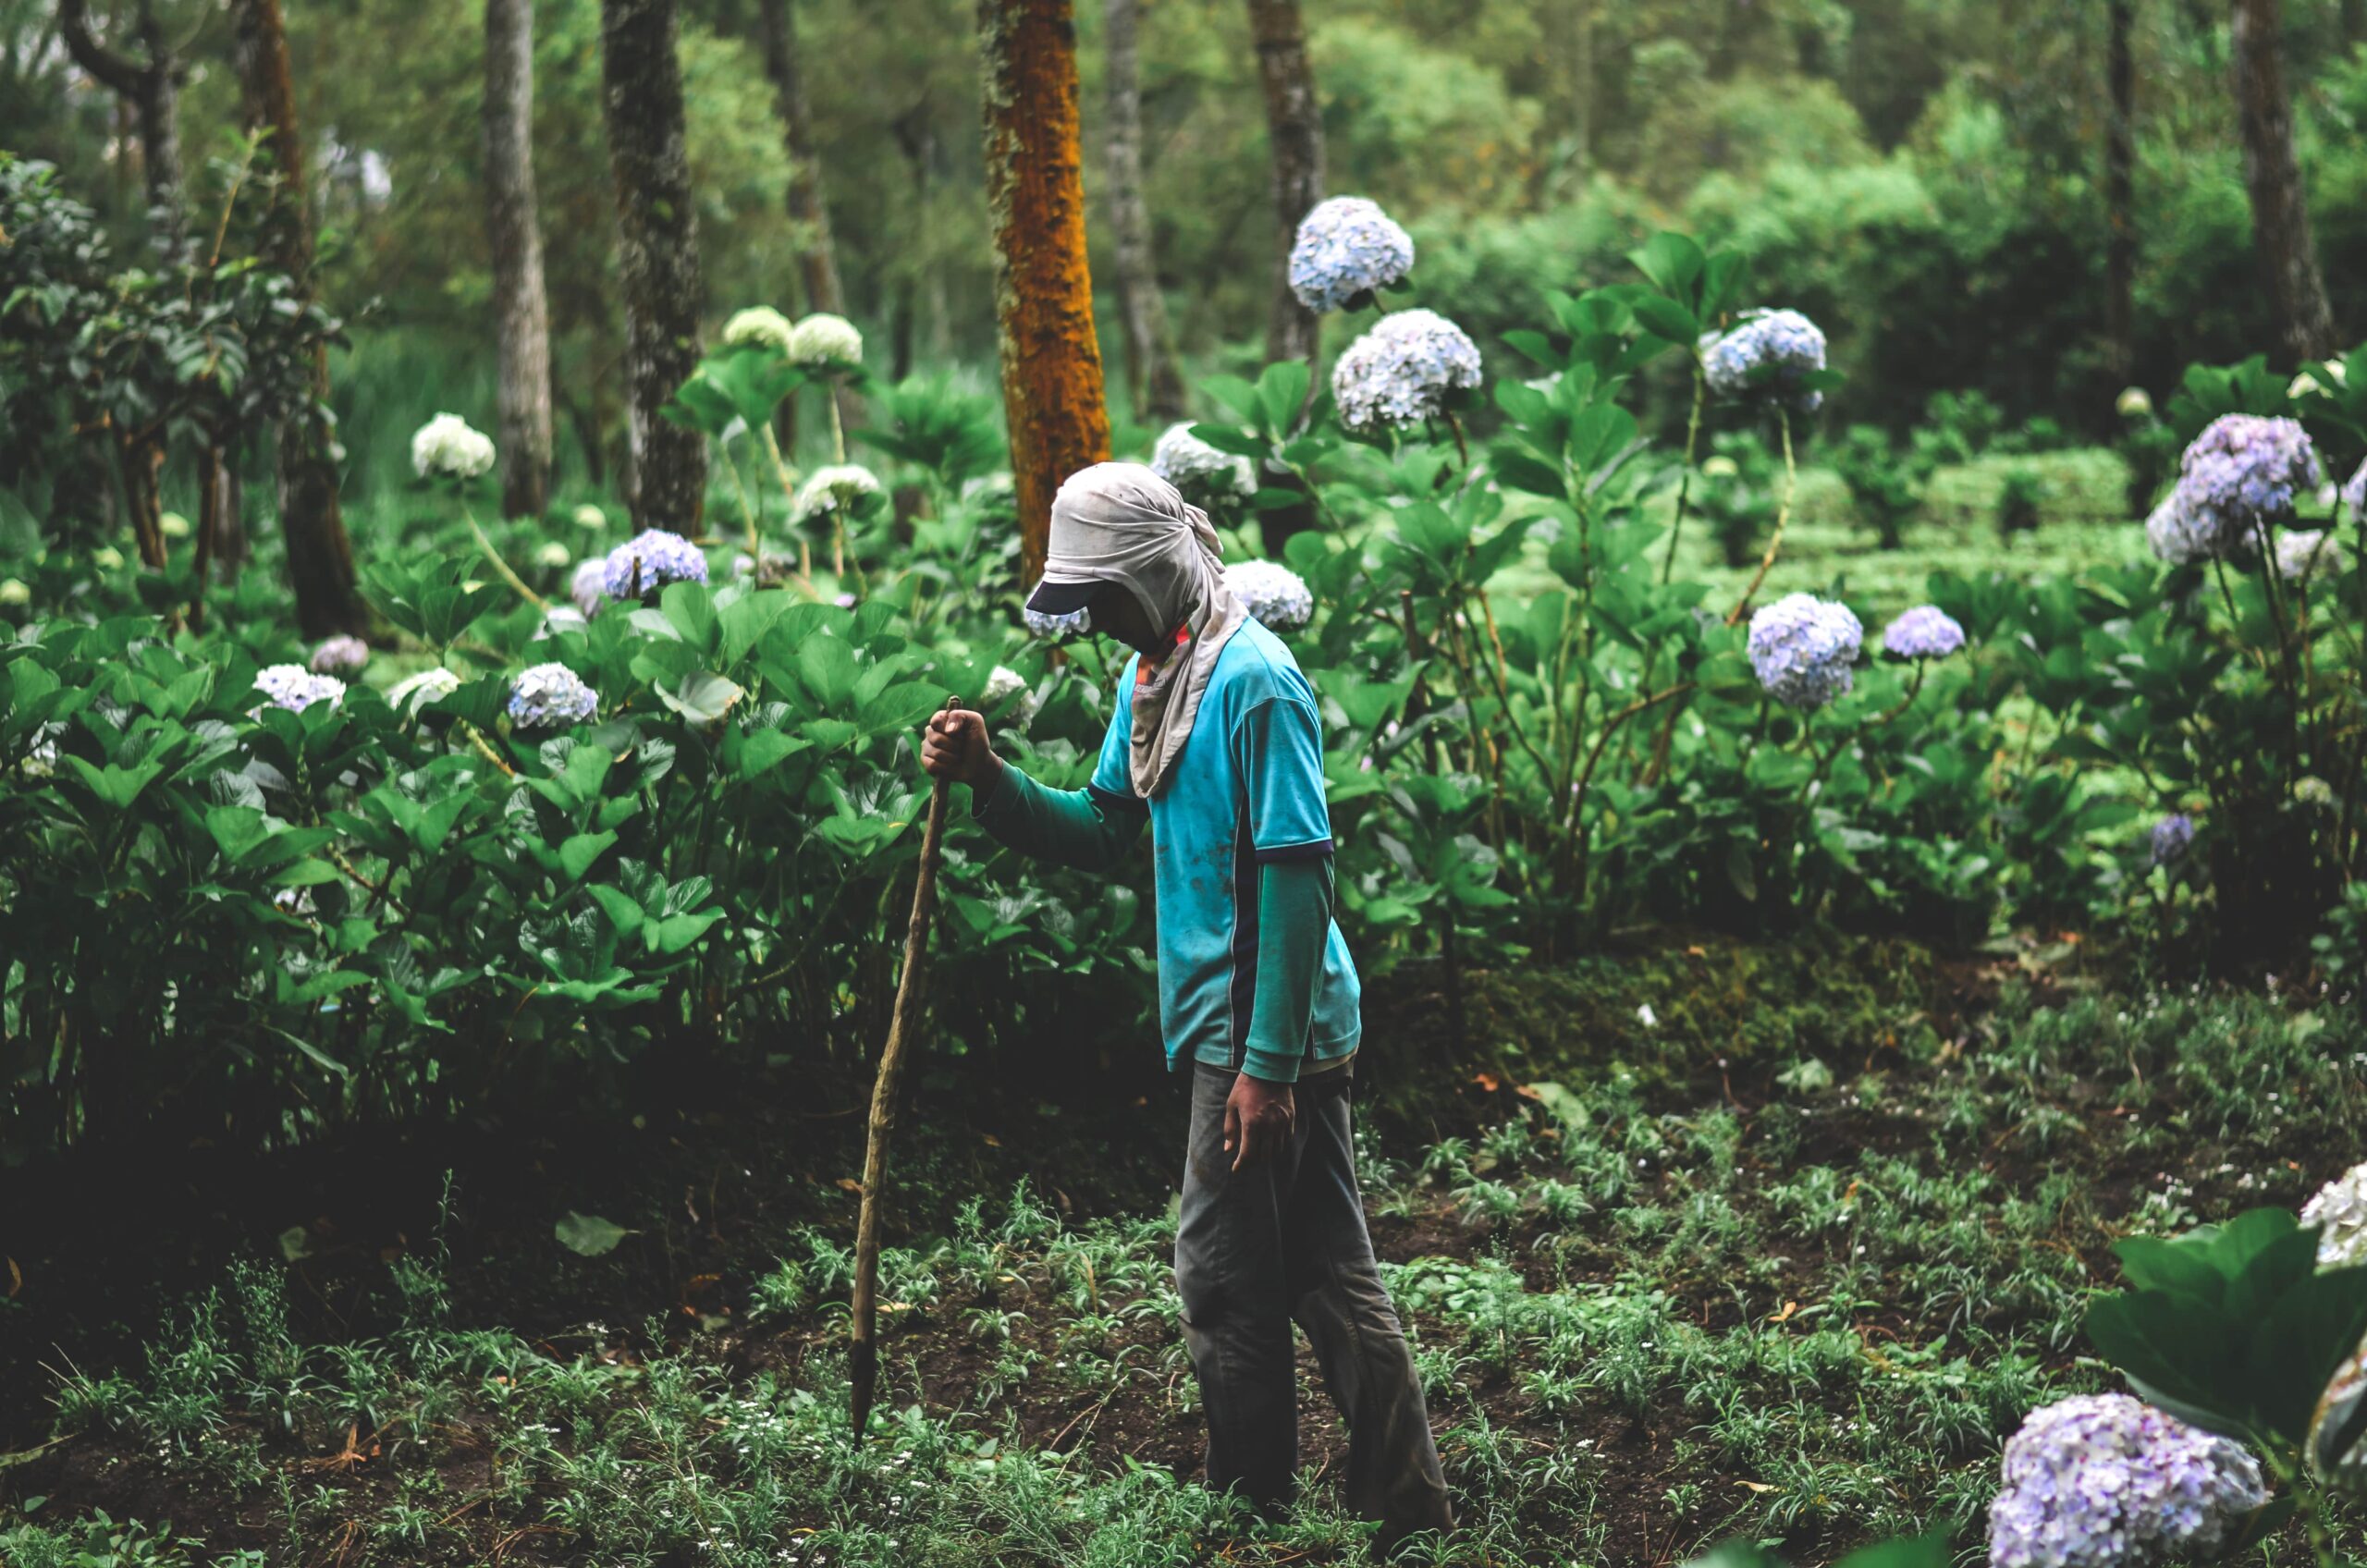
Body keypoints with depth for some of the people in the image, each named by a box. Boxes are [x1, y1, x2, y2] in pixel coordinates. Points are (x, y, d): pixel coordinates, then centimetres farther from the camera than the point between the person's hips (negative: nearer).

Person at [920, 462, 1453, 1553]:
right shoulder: (1150, 675, 12)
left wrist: (1266, 1064, -22)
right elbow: (1102, 834, 16)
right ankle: (1406, 1507, 20)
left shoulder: (1254, 683, -17)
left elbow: (1298, 879, -20)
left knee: (1226, 1278, -1)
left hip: (1264, 1031, -9)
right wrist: (989, 780, -1)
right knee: (1326, 1269, 13)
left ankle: (1250, 1513, 11)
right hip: (1233, 1024, 9)